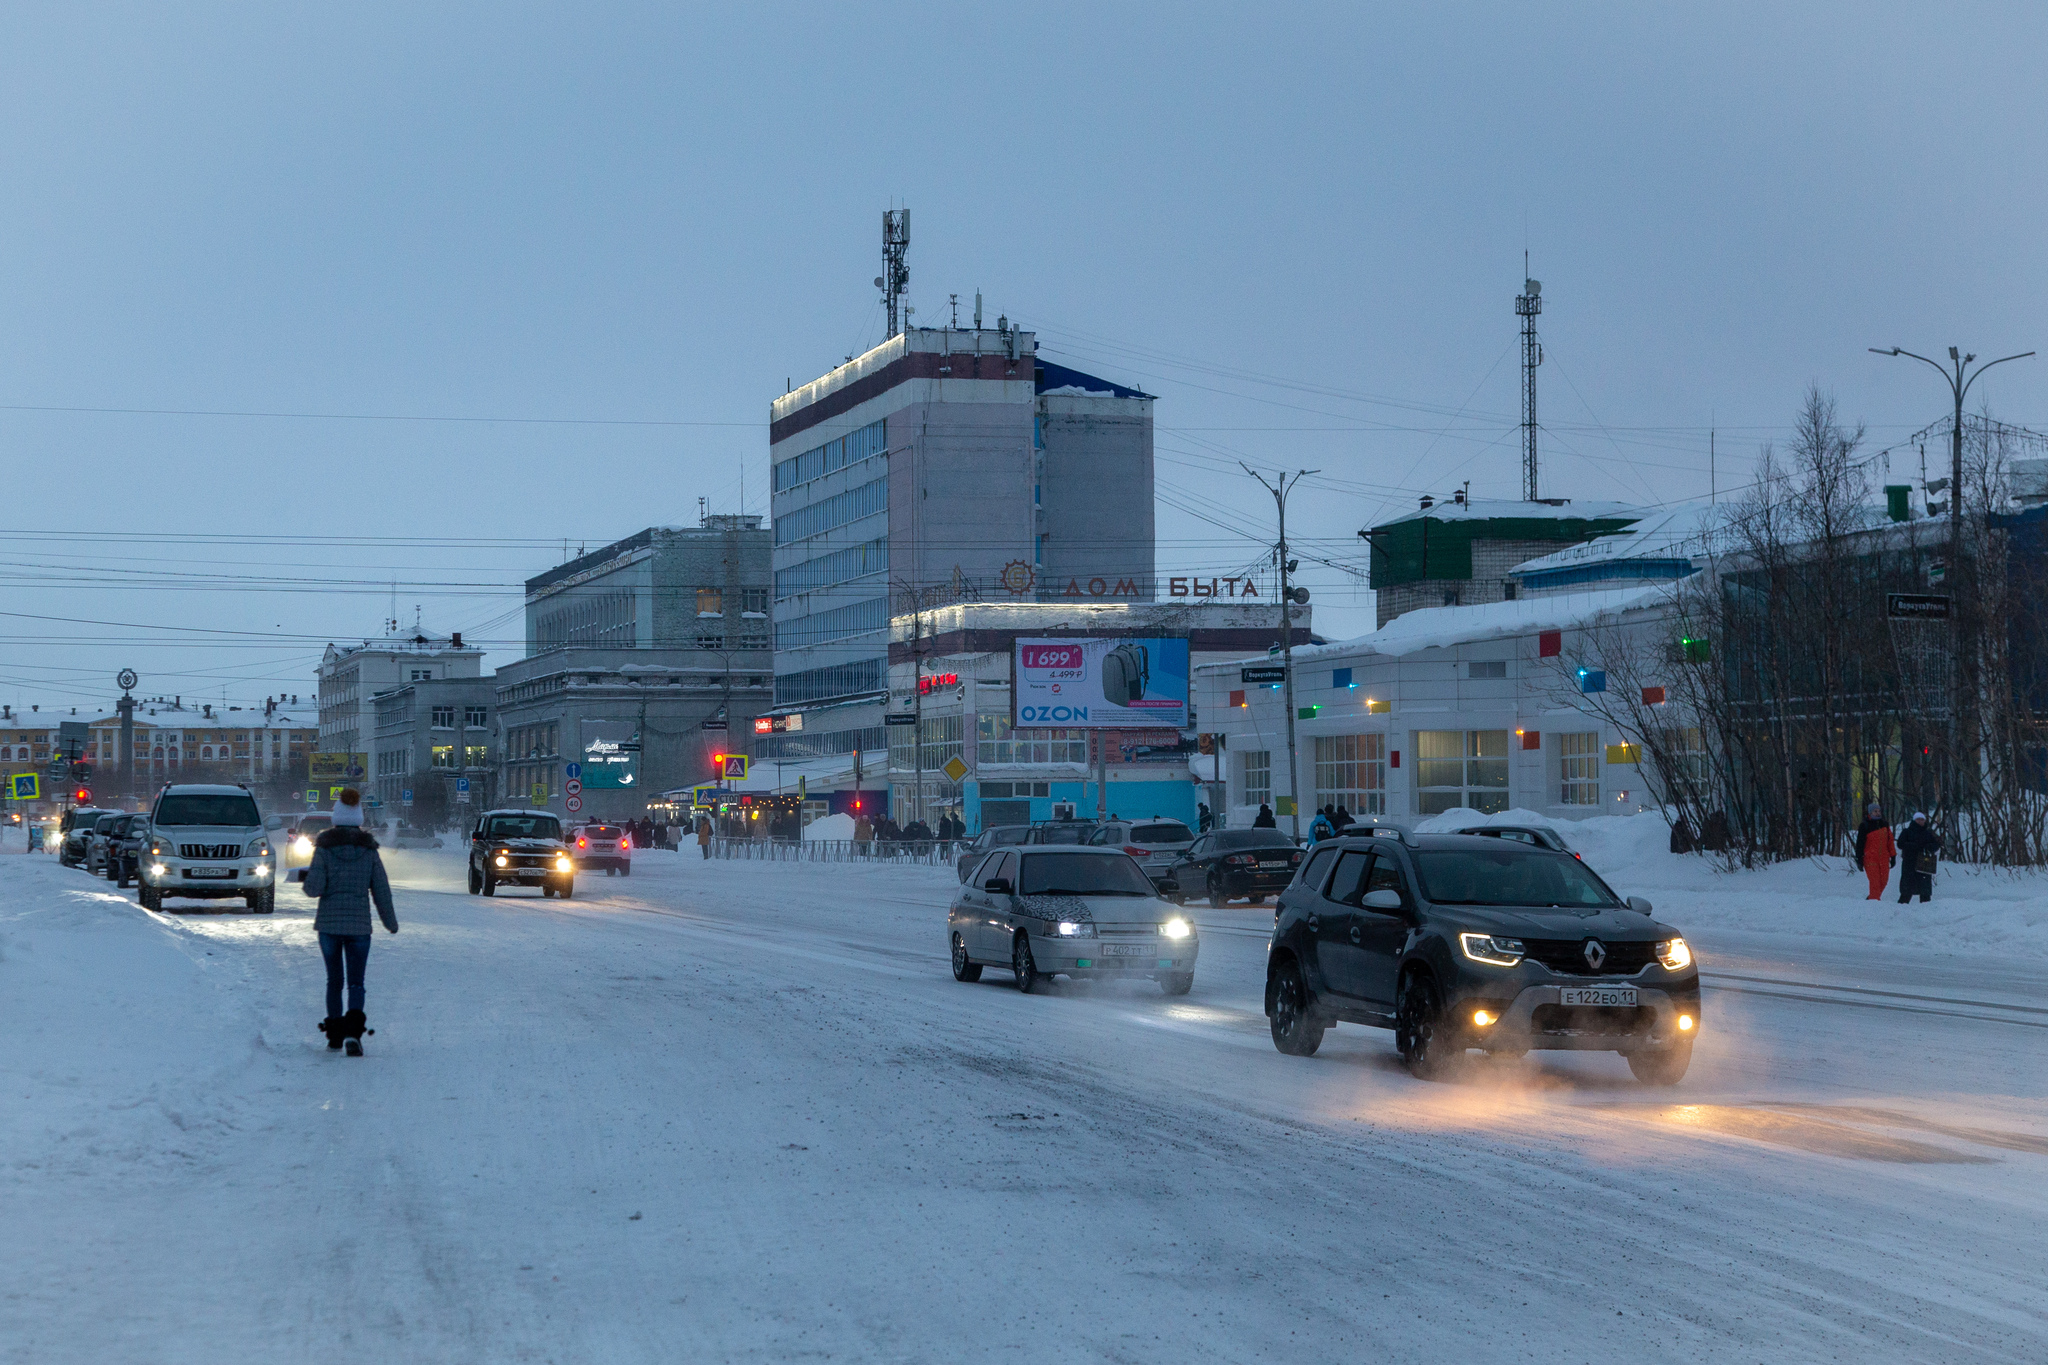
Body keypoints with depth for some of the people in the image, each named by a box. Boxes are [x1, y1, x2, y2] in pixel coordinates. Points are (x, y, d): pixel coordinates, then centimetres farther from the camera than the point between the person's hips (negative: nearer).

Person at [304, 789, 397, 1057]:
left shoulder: (324, 848, -5)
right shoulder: (369, 850, -1)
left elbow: (314, 888, -12)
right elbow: (381, 890, 1)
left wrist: (307, 881, 12)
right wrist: (390, 921, 14)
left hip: (329, 923, 0)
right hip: (359, 924, 0)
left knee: (334, 980, 15)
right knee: (355, 982, 2)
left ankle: (334, 1033, 18)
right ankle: (353, 1032, -19)